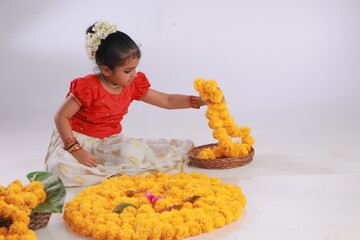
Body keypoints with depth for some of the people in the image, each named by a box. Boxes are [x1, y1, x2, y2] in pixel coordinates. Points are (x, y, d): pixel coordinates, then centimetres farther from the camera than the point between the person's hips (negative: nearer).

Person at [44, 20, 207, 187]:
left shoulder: (133, 86, -2)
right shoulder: (88, 87, -20)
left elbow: (167, 101, 4)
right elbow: (61, 117, -17)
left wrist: (198, 101, -8)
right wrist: (75, 149, -26)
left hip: (108, 141, 4)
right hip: (78, 138, -3)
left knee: (132, 154, -31)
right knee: (61, 168, -36)